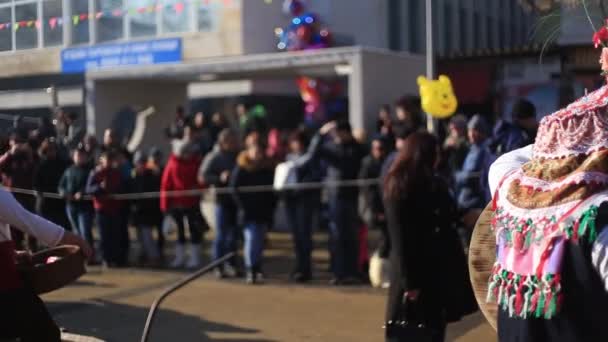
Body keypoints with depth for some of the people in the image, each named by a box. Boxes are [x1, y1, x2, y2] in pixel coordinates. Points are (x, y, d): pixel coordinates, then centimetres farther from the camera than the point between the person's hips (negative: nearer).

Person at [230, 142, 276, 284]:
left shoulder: (268, 169, 8)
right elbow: (235, 189, -4)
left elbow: (273, 190, 12)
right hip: (248, 212, -4)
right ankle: (251, 271, -10)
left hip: (264, 212, 4)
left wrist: (270, 208, 3)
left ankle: (257, 270, 20)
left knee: (259, 242, 9)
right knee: (251, 239, -11)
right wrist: (242, 207, -10)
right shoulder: (241, 169, -2)